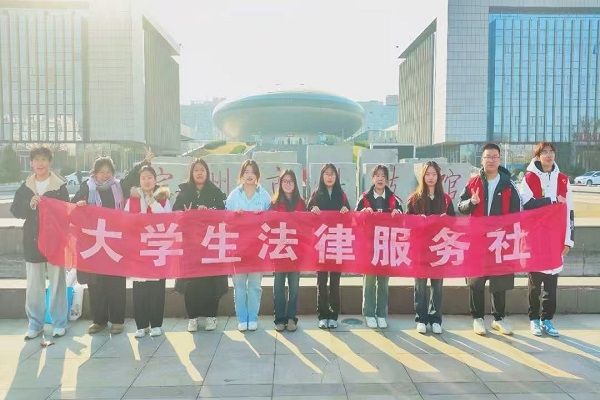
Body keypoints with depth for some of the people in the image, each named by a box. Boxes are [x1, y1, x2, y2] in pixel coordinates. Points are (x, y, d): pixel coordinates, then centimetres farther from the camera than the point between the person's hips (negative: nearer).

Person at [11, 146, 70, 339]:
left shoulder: (60, 186, -3)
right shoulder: (25, 187, 8)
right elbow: (15, 210, 2)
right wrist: (30, 205, -15)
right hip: (32, 241, 3)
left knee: (57, 283, 4)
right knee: (34, 285, 8)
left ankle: (59, 323, 15)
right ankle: (35, 324, 20)